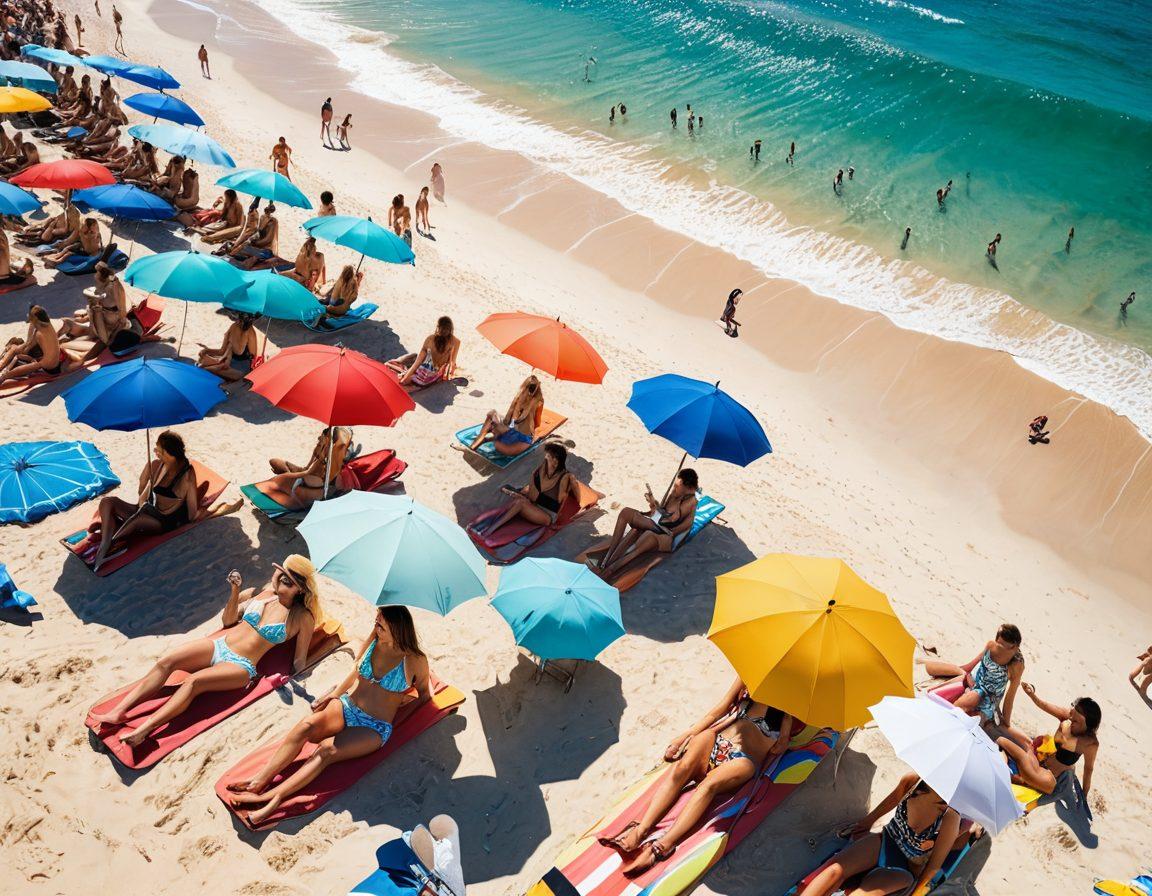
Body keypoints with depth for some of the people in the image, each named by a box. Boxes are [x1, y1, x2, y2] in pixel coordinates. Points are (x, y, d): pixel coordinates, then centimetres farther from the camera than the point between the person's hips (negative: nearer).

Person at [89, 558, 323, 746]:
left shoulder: (303, 618, -6)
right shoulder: (264, 592, 8)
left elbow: (299, 662, -1)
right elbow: (228, 620, 17)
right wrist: (235, 591, 4)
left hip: (241, 666, -5)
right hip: (218, 645, 6)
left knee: (194, 681, -30)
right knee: (165, 662, -17)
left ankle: (143, 730, -39)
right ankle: (119, 711, -21)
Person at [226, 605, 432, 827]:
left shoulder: (415, 661, -11)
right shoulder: (373, 641, 1)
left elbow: (425, 693, 7)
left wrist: (407, 702, -7)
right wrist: (335, 693, 5)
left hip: (375, 728, -4)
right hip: (346, 707, 4)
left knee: (327, 750, -30)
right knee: (305, 726, -26)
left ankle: (271, 797, -37)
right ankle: (259, 781, -32)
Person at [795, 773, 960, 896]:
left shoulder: (949, 818, -27)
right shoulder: (911, 781, -17)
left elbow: (934, 865, -15)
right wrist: (869, 820, 19)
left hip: (905, 869, -4)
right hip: (886, 840, 4)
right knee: (836, 869, -20)